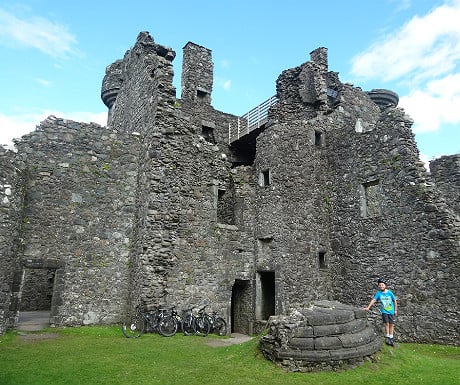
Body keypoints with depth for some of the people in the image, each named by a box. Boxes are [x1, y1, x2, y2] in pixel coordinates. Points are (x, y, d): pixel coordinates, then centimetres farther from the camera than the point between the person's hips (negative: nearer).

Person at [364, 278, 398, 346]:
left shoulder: (390, 293, -6)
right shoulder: (378, 293, -7)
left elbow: (395, 301, 5)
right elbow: (373, 300, -14)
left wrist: (395, 310, 6)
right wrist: (368, 307, -23)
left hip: (391, 311, 1)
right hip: (384, 311, -1)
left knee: (391, 324, 4)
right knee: (386, 324, -7)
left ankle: (391, 339, 16)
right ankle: (387, 338, 7)